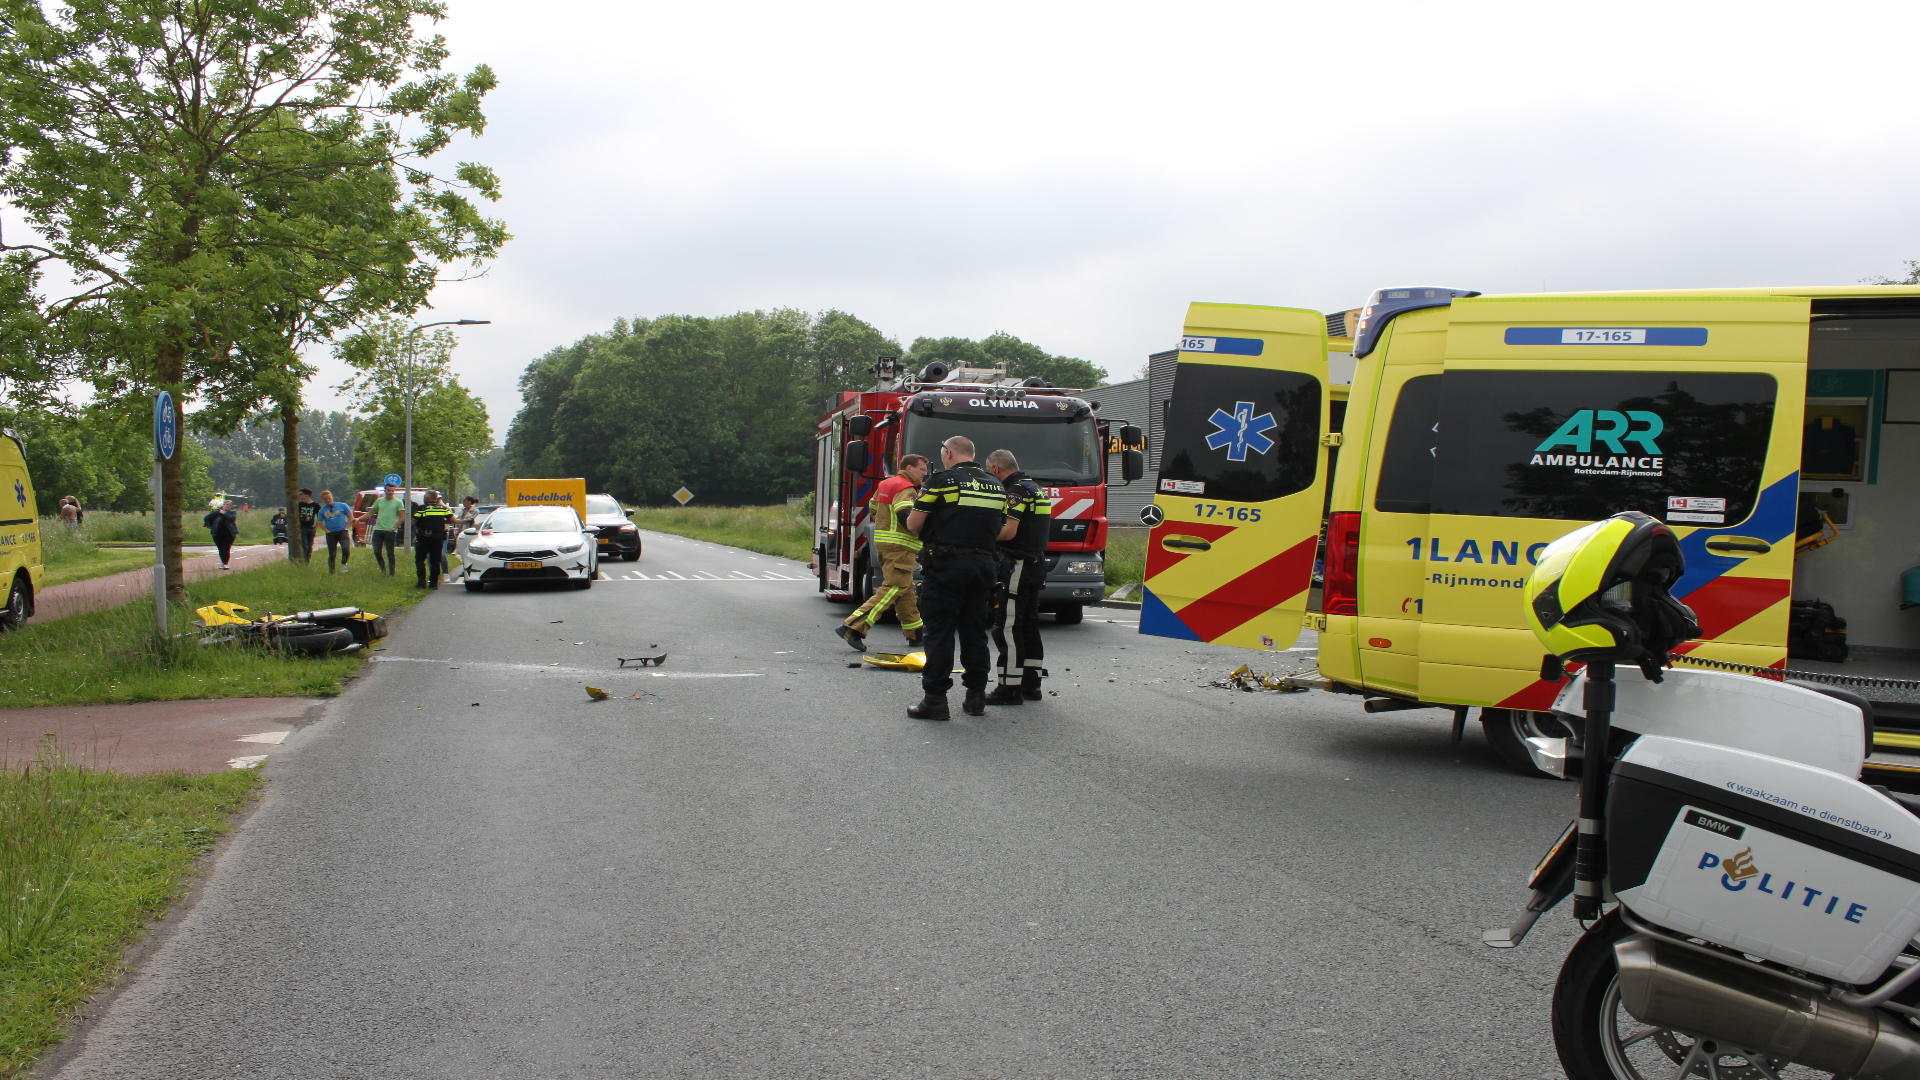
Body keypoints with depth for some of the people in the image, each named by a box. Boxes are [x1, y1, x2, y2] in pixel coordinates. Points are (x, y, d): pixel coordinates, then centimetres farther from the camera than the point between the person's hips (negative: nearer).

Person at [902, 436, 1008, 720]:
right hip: (983, 564, 6)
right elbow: (1001, 531, 16)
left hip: (947, 565, -6)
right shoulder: (997, 486, 13)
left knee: (939, 632, -2)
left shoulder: (942, 480, -5)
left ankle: (935, 699, -4)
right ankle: (976, 695, 16)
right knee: (974, 631, 13)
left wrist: (927, 532, 16)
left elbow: (913, 524, -5)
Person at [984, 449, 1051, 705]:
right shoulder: (1036, 489, 17)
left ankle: (1010, 688, -8)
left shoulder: (1016, 491, -13)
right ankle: (1031, 684, 18)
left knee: (1007, 628, -7)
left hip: (1017, 566, -10)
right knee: (1029, 625, 14)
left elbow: (1009, 532, -22)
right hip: (1036, 564, 10)